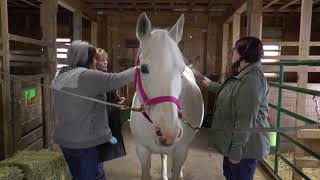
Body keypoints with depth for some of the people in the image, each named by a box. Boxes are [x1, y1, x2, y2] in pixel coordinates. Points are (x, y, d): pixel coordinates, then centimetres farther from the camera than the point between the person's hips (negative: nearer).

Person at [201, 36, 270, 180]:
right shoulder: (241, 76, 9)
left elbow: (246, 120, -29)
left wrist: (236, 151, -26)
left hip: (245, 146, -10)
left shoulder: (251, 79, -27)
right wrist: (210, 85, 38)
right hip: (233, 141, 10)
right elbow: (227, 92, 29)